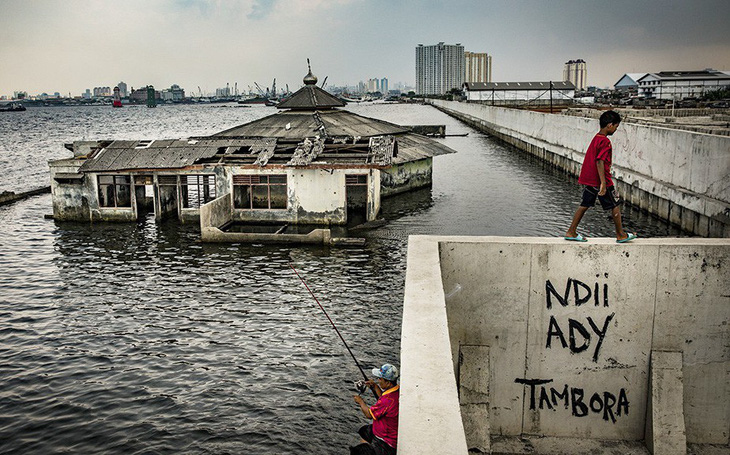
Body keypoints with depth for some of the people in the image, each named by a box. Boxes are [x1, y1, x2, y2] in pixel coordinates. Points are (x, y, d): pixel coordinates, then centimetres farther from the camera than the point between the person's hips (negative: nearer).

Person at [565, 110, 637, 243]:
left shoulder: (596, 138, 12)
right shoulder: (605, 141, -16)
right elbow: (600, 162, -23)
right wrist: (603, 183, -26)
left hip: (588, 179, 9)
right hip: (599, 180, -9)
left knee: (585, 205, 11)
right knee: (616, 205, 5)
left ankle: (571, 232, 11)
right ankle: (621, 235, 14)